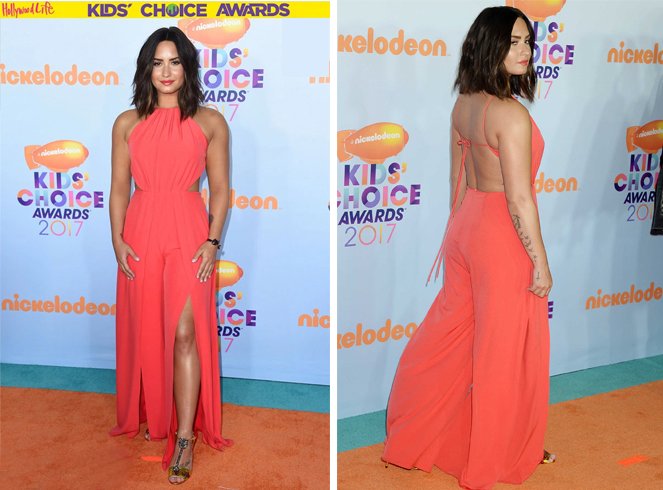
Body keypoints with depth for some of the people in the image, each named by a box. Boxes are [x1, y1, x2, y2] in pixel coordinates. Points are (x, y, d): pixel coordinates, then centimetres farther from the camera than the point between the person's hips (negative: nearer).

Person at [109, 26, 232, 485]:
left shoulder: (210, 122, 4)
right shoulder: (127, 123, 8)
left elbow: (220, 189, 3)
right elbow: (119, 188, 8)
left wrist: (212, 241, -7)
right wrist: (118, 239, -4)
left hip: (189, 233, -2)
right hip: (141, 232, 3)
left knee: (184, 334, -7)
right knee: (146, 331, 9)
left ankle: (185, 437, 0)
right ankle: (153, 416, 29)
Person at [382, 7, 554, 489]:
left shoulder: (463, 105, 4)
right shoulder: (512, 114, -21)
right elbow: (520, 200, -21)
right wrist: (541, 263, -13)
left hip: (466, 228, 8)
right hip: (504, 238, -8)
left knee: (451, 331, 20)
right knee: (506, 351, 8)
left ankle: (415, 435, 35)